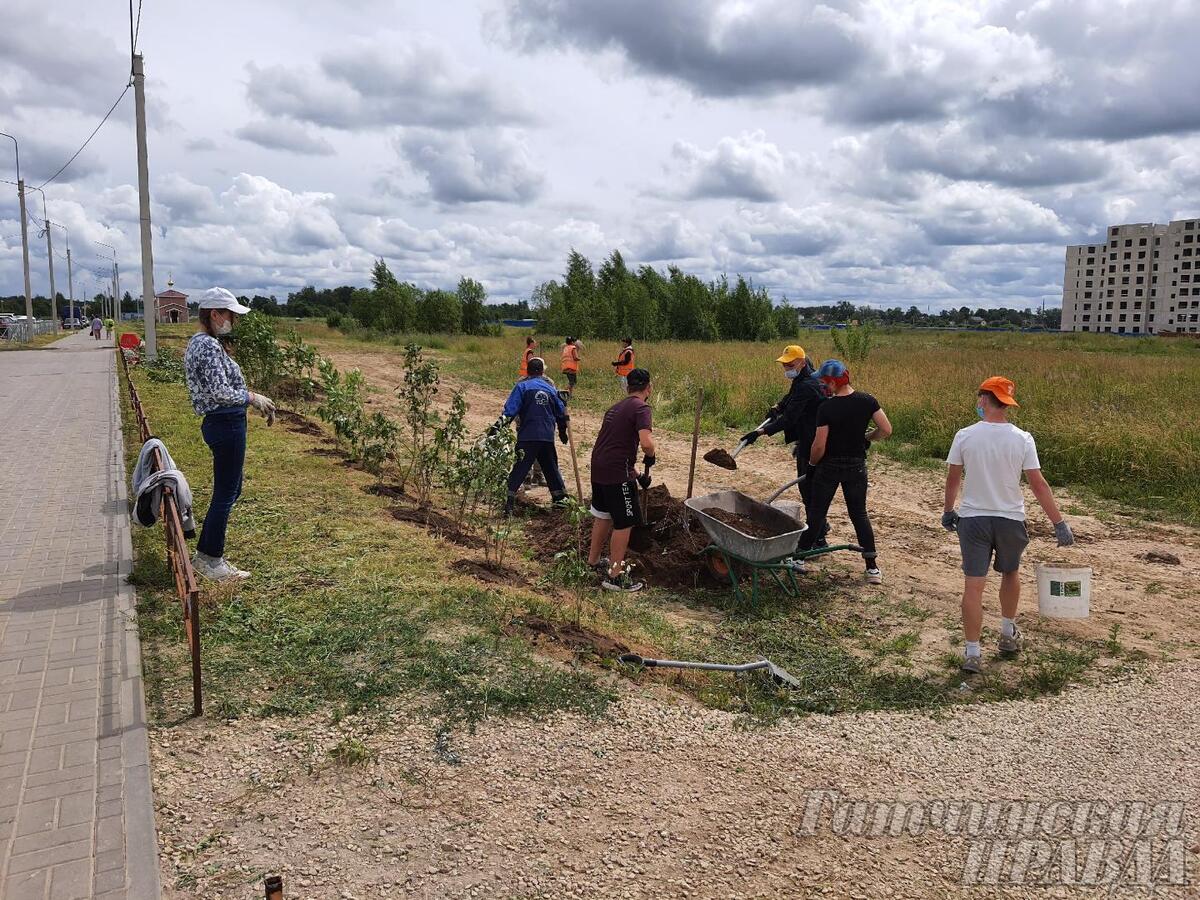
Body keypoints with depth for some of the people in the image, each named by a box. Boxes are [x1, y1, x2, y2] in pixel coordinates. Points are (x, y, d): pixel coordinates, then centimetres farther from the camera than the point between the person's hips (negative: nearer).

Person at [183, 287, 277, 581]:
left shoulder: (199, 342, 14)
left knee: (230, 490, 19)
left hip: (219, 422, 11)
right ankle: (211, 560, 11)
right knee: (225, 493, 0)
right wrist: (253, 397, -12)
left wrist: (257, 400, 13)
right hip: (227, 425, -11)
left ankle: (205, 554, 28)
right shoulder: (210, 346, -18)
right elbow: (219, 391, -25)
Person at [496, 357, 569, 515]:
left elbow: (510, 409, -14)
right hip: (547, 437, 4)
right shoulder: (550, 387, 12)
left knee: (520, 469, -4)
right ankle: (560, 498, 27)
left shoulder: (522, 386, -1)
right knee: (551, 468, 20)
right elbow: (561, 413, 19)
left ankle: (508, 502, -12)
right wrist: (562, 432, 32)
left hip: (527, 436, -4)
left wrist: (499, 424, -16)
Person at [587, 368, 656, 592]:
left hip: (598, 468, 9)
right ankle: (615, 575, 7)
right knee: (624, 522, 2)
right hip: (617, 472, -9)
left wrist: (631, 470, 33)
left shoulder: (615, 407, 18)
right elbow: (646, 442, -25)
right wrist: (649, 458, -3)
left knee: (603, 516, 24)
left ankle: (593, 561, 38)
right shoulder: (641, 407, -10)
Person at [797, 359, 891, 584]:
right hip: (857, 466, 3)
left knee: (817, 513, 9)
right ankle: (872, 567, 10)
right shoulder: (867, 401, -6)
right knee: (859, 514, 12)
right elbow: (886, 430, -5)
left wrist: (812, 464, 2)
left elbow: (819, 446, -17)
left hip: (829, 466, -3)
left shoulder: (826, 408, -18)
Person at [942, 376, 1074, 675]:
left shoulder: (965, 436, -8)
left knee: (973, 585, -1)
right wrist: (1059, 523, -3)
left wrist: (948, 510, 17)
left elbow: (952, 479, 1)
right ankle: (1008, 635, 39)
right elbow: (1038, 485, -9)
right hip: (1010, 519, 1)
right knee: (1010, 574, 25)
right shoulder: (1022, 439, -8)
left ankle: (972, 653, 1)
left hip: (973, 519, -1)